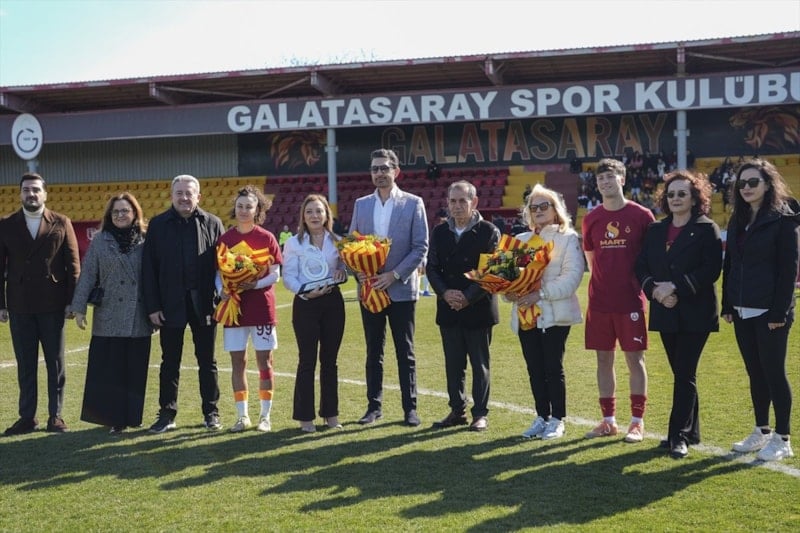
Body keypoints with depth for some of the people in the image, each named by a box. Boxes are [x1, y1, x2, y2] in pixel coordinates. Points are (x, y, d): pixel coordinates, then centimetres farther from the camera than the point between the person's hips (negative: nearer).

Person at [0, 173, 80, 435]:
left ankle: (55, 416, 13)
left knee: (56, 363, 5)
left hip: (52, 305, -1)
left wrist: (72, 301, -5)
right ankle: (27, 417, 14)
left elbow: (73, 265, 0)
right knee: (25, 364, 7)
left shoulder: (61, 223, 2)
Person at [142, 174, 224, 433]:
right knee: (170, 362, 8)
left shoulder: (212, 223, 3)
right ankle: (167, 414, 18)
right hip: (170, 304, 0)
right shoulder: (158, 225, 2)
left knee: (207, 361, 9)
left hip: (204, 303, 0)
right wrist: (152, 306, -5)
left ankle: (211, 413, 19)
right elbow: (148, 268, 1)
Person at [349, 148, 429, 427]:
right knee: (374, 351, 10)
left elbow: (420, 247, -6)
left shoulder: (413, 203, -1)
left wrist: (395, 274, -14)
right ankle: (374, 405, 18)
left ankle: (410, 407, 10)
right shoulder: (361, 204, 9)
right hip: (369, 289, 3)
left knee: (405, 352, 3)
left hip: (401, 289, -3)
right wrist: (359, 273, -8)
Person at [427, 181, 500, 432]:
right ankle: (457, 411, 20)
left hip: (478, 308, -4)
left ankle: (480, 414, 12)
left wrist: (468, 297, -16)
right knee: (453, 363, 10)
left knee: (480, 363, 5)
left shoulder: (488, 231, -5)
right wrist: (445, 293, -11)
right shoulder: (439, 232, 8)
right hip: (448, 308, 4)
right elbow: (431, 267, 6)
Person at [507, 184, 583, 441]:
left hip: (555, 313, -5)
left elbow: (572, 276, -12)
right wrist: (509, 292, -10)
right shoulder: (521, 240, 16)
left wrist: (541, 294, -19)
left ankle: (557, 419, 9)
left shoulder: (568, 238, 0)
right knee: (534, 369, 8)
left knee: (553, 368, -2)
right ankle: (542, 417, 19)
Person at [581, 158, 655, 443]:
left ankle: (637, 421, 10)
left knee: (635, 358, 1)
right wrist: (603, 281, 9)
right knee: (604, 358, 8)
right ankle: (608, 420, 18)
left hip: (631, 299, -3)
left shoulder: (641, 215, -4)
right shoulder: (591, 219, 7)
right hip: (599, 300, 4)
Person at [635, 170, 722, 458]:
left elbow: (712, 269, -14)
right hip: (665, 312, 5)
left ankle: (680, 435, -3)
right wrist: (655, 289, -11)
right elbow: (641, 267, 8)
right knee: (681, 373, 12)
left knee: (684, 374, -6)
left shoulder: (706, 229, -4)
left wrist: (676, 287, -20)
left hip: (695, 313, -5)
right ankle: (690, 431, 21)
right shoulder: (655, 230, 12)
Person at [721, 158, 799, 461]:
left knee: (773, 372, -1)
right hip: (742, 311, 6)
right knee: (755, 373, 13)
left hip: (769, 311, -6)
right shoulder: (737, 220, 12)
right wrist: (727, 306, 9)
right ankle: (761, 432, 23)